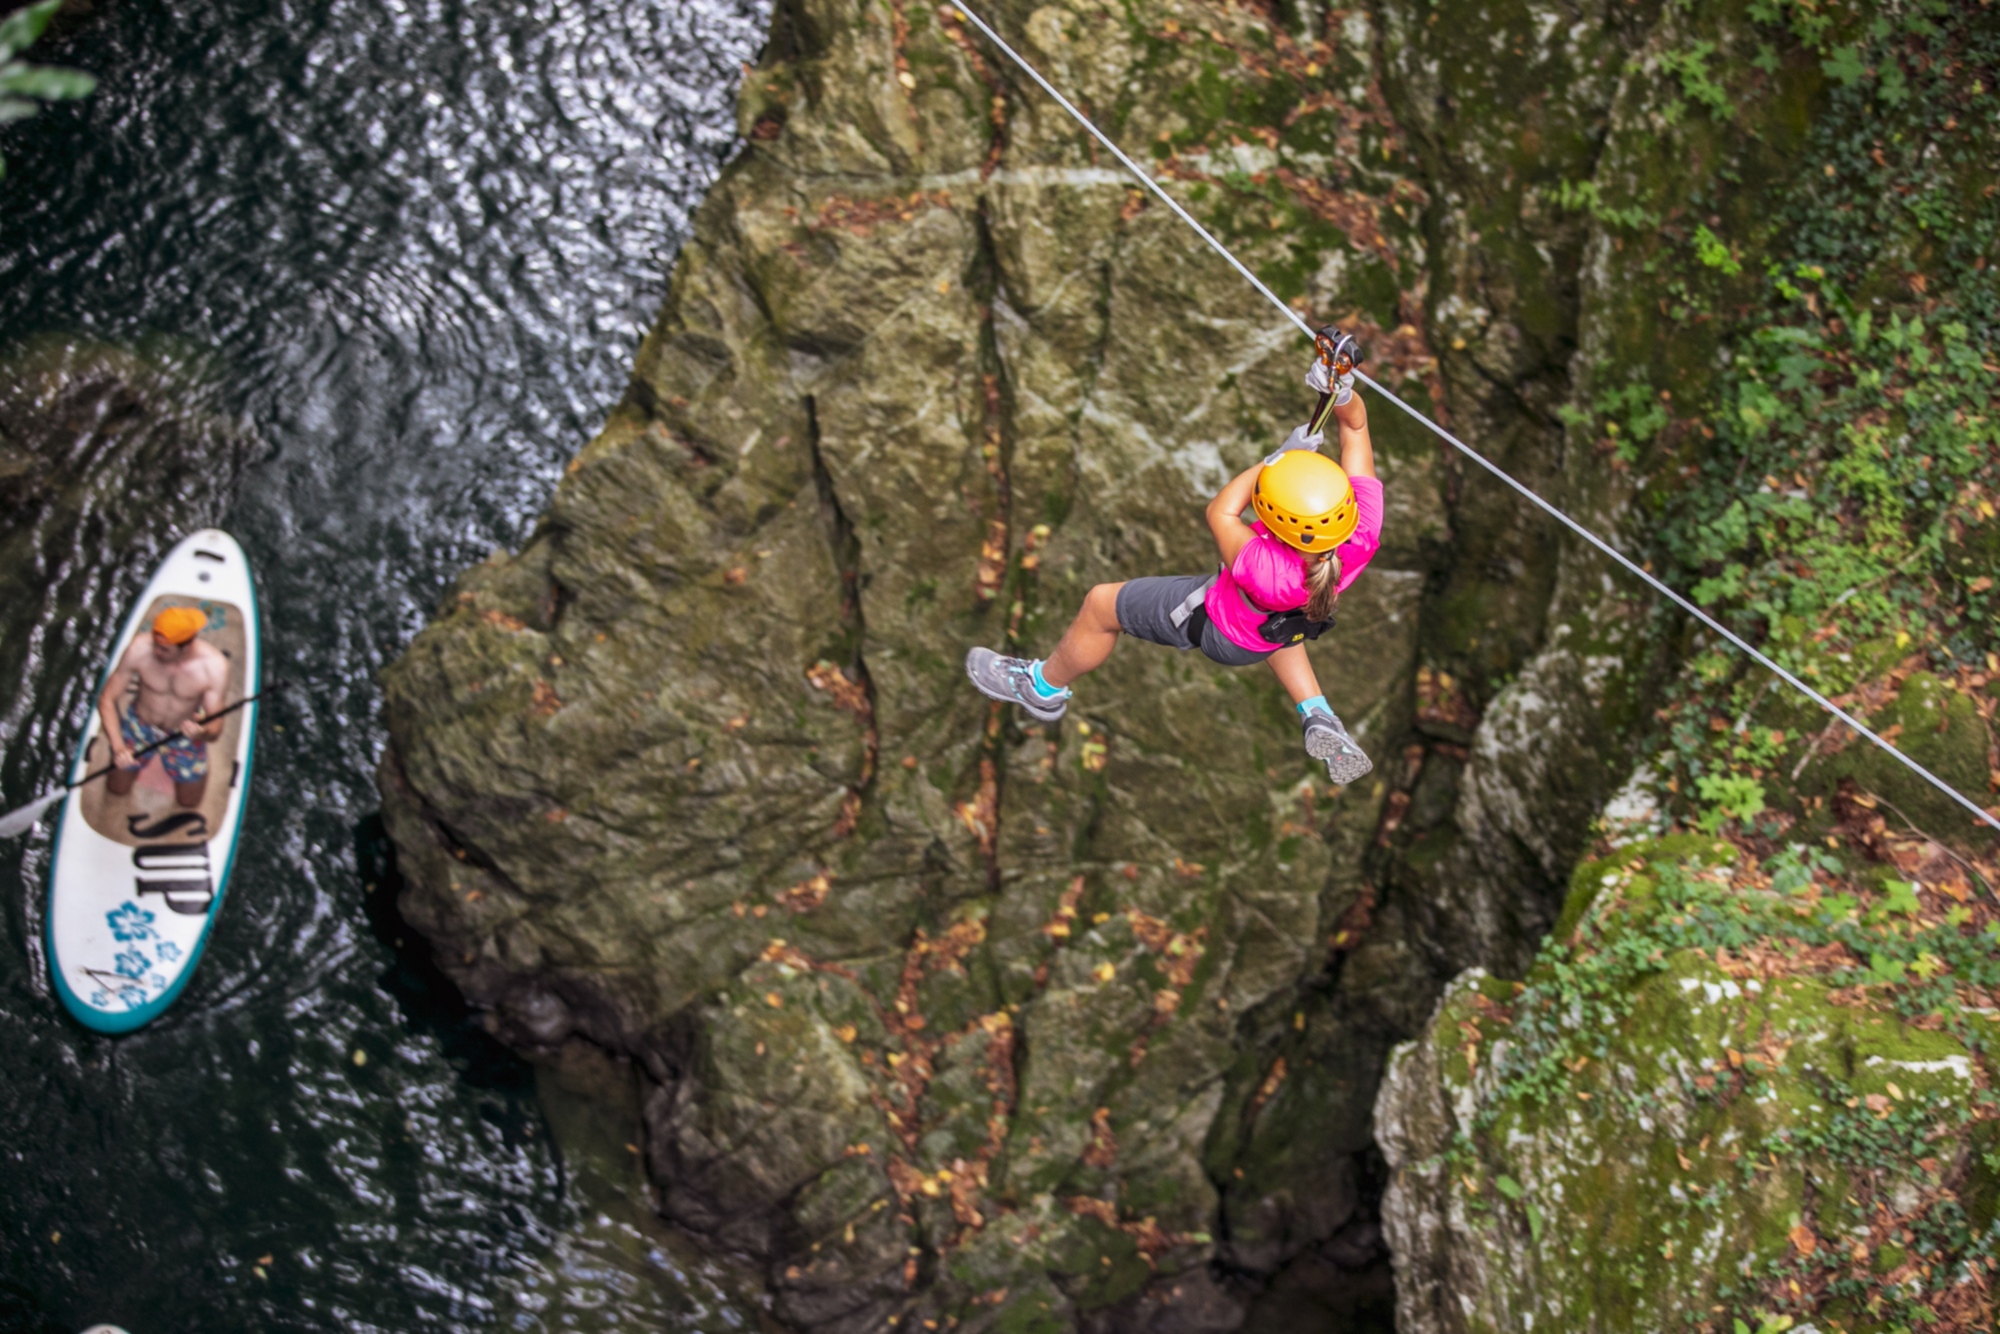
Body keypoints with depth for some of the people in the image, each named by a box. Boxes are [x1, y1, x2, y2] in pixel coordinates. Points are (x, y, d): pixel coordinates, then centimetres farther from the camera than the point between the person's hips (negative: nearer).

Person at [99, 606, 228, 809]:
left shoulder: (214, 666, -32)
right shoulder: (140, 650, -31)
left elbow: (215, 729, -27)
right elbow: (107, 700, -20)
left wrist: (203, 732, -52)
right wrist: (117, 746, -32)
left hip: (184, 735, 0)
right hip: (139, 729, 0)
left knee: (189, 802, 19)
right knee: (117, 789, 16)